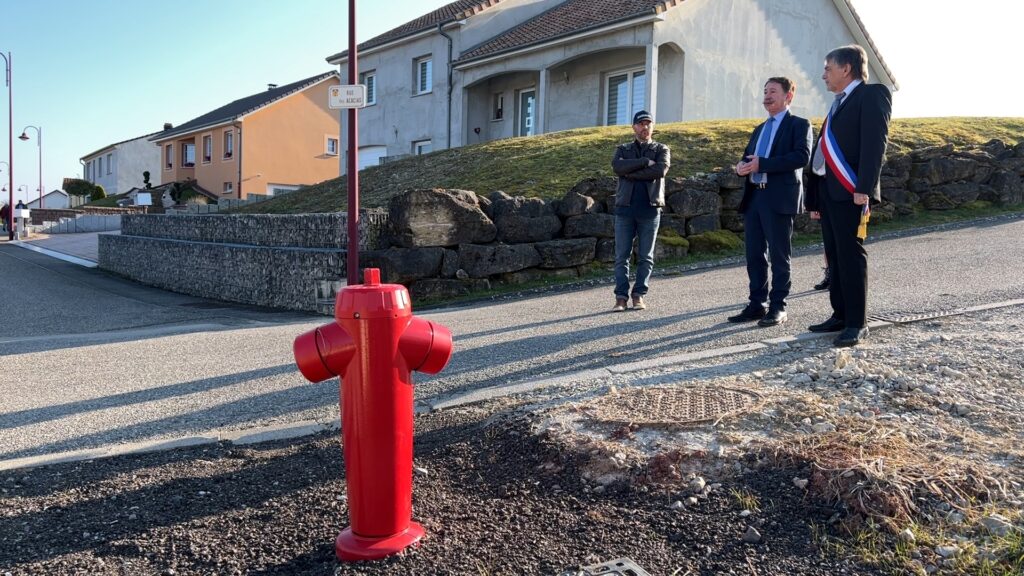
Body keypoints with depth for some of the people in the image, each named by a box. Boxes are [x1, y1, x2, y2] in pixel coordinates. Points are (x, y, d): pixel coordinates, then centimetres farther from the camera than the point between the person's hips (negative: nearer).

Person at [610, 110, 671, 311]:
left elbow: (661, 170, -11)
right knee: (622, 255, -2)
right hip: (625, 207, 1)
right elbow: (617, 166, -9)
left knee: (646, 256, 2)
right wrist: (646, 161, -10)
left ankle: (639, 295, 9)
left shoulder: (661, 149, 11)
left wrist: (631, 173, -9)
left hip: (650, 209, -1)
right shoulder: (623, 149, 14)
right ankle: (621, 296, 1)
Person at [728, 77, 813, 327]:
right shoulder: (760, 129, 24)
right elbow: (748, 156, 25)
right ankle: (757, 304, 15)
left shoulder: (799, 124, 1)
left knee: (779, 256, -2)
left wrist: (761, 164, -19)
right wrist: (743, 165, 0)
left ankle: (778, 307, 4)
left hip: (778, 198, -7)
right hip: (753, 197, 7)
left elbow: (802, 156, -14)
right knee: (754, 255, 8)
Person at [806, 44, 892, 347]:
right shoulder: (838, 103, 23)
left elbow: (875, 142, -15)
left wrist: (864, 188, -25)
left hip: (850, 191, -9)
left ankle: (857, 323, -2)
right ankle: (840, 316, 18)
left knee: (851, 255, -7)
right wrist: (814, 198, 16)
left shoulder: (872, 94, -3)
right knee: (835, 255, 10)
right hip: (828, 191, 9)